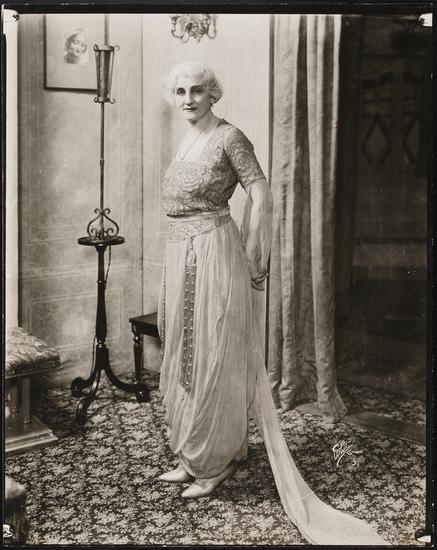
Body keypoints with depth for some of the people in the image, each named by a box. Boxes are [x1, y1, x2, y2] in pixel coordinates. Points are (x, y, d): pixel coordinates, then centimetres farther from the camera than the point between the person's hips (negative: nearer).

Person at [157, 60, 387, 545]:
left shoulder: (229, 137, -9)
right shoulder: (187, 141, 14)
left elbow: (261, 197, -12)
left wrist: (250, 259, -10)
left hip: (213, 255, -8)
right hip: (180, 256, 8)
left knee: (213, 358, -1)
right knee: (183, 356, 12)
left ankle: (216, 462, 14)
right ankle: (192, 457, 25)